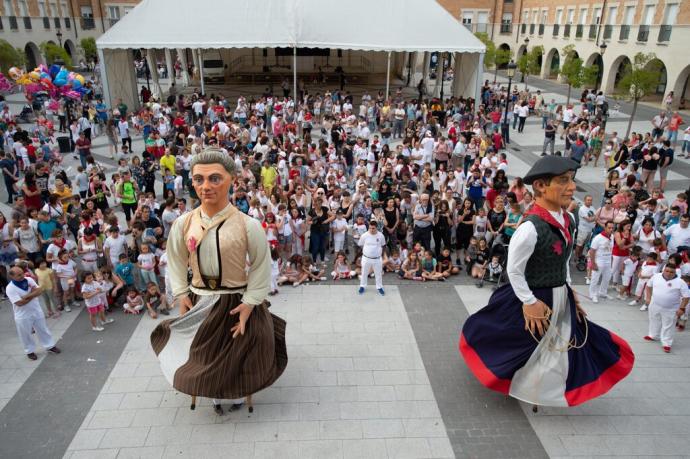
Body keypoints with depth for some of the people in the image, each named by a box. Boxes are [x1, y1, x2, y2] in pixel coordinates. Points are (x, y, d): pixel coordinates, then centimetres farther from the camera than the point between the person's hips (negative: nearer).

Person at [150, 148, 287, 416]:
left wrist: (249, 303, -15)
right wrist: (181, 295, -3)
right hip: (199, 302, 3)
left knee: (236, 352, 16)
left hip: (236, 302, -2)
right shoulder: (183, 224, -9)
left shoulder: (247, 225, -18)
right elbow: (176, 262, 3)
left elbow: (261, 267, -12)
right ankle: (213, 395, 48)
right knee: (203, 352, 20)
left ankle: (236, 393, 47)